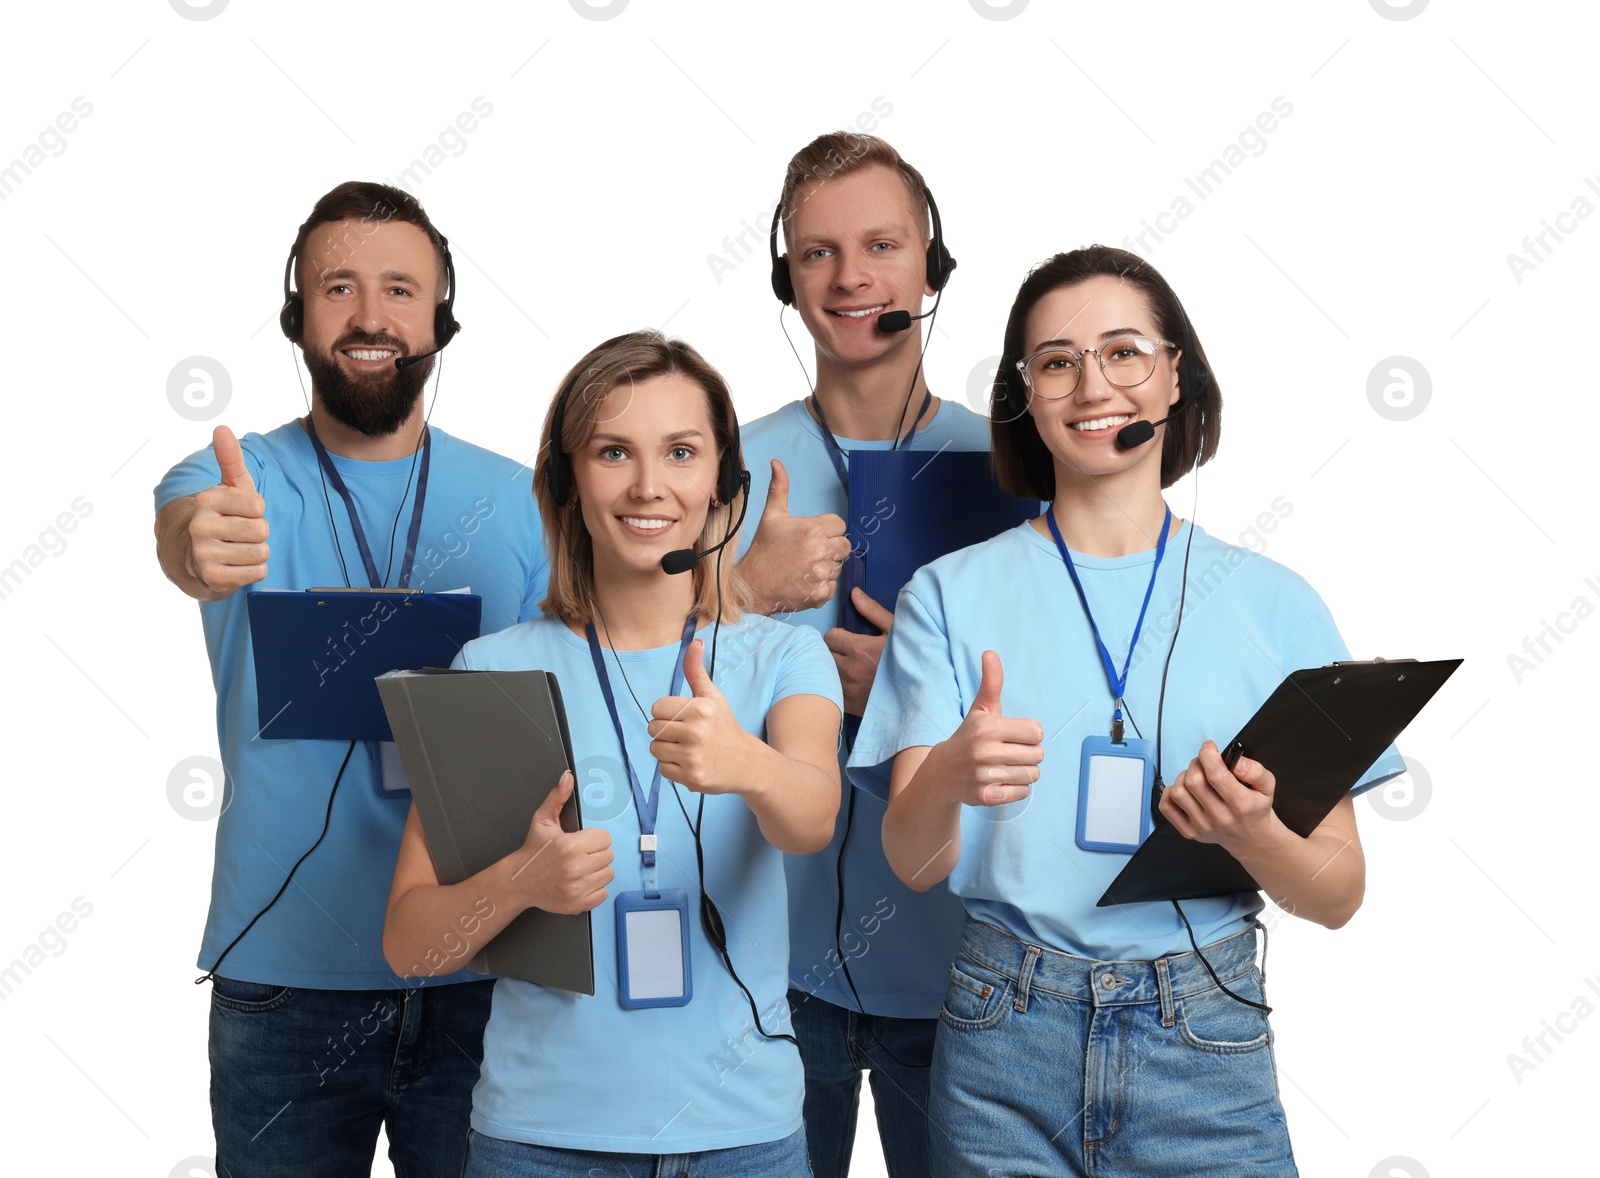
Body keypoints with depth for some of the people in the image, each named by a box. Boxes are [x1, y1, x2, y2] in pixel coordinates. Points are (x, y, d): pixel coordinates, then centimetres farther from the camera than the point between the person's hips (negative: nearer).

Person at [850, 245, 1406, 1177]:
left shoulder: (1274, 604, 2)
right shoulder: (953, 595, 0)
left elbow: (1338, 894, 2)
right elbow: (913, 863, -7)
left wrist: (1249, 833, -19)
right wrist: (949, 776, -29)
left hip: (1205, 1048, 1)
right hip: (1008, 1041, 0)